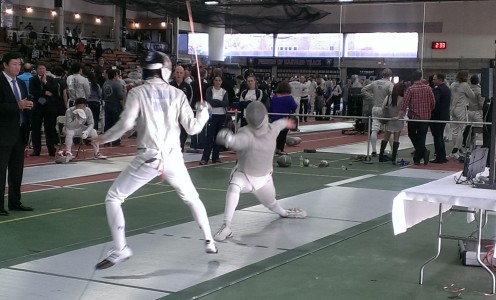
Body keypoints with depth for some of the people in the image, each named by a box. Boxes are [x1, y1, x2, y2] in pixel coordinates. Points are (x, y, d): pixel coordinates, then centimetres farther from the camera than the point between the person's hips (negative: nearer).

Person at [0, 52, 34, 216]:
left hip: (19, 133, 8)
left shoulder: (21, 83, 15)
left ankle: (15, 202, 22)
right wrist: (17, 106, -25)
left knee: (17, 170, 14)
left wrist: (27, 105, 4)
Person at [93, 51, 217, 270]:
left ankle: (120, 249, -5)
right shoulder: (177, 94, 4)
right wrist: (204, 111, 23)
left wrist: (105, 137, 1)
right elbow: (192, 128, 3)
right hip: (172, 158, 3)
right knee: (192, 198, 27)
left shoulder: (138, 92, -3)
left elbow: (126, 123, -15)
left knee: (113, 199, 7)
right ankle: (209, 242, 26)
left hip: (148, 158, -3)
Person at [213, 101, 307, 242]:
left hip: (263, 178, 5)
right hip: (243, 174, -4)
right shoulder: (246, 134, -33)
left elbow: (277, 124, 12)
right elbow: (236, 140, -58)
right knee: (233, 188, -38)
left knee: (271, 204, 26)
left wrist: (285, 122, 35)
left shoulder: (271, 129, -15)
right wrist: (226, 137, -81)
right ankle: (226, 227, -37)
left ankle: (284, 212, 63)